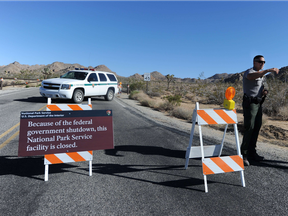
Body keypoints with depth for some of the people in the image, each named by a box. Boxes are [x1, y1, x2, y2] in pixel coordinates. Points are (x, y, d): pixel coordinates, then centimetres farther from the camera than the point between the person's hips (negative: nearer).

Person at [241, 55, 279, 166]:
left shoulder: (261, 75, 21)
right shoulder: (249, 72, -8)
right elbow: (251, 76, -34)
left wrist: (265, 91, 5)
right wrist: (269, 70, -43)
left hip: (258, 104, 9)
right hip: (250, 104, -9)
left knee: (257, 128, 10)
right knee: (249, 128, -12)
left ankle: (252, 152, 20)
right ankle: (244, 155, -7)